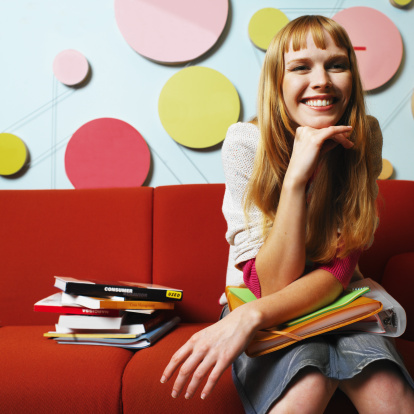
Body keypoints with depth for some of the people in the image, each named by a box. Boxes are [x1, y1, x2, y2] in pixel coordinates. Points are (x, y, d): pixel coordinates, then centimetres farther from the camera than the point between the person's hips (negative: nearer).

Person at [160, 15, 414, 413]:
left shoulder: (363, 137, -10)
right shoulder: (245, 142, -16)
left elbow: (339, 269, -15)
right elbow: (273, 284, -20)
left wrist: (251, 315, -31)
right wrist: (296, 175, -30)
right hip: (256, 307, -2)